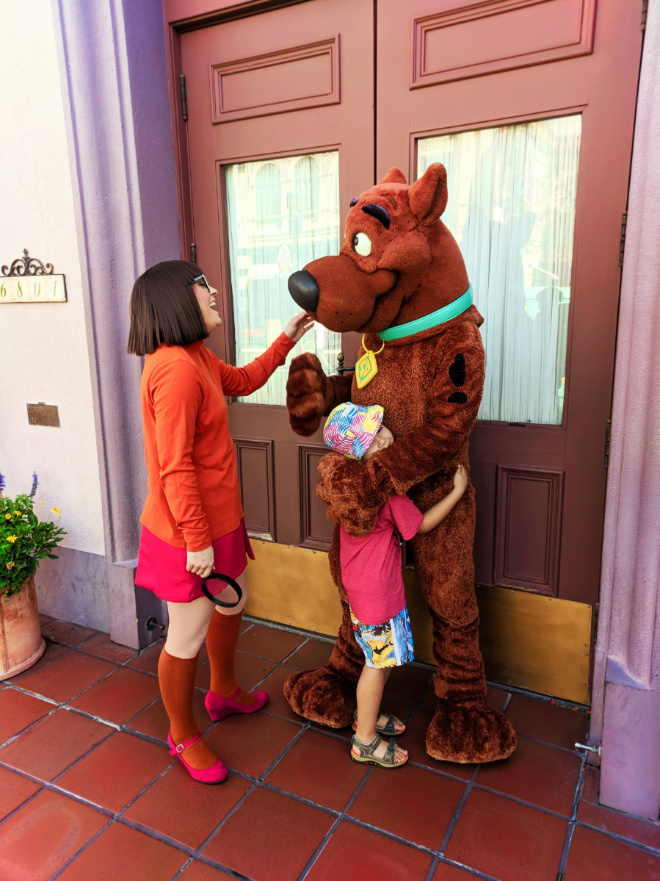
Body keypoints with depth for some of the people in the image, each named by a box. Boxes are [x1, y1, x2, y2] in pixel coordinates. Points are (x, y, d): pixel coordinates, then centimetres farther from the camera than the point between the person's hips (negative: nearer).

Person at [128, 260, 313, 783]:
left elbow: (243, 381, 24)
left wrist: (288, 339, 20)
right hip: (189, 533, -10)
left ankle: (224, 692, 53)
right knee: (187, 638, 10)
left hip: (218, 519, 10)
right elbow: (175, 469, -26)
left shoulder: (196, 357, 6)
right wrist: (197, 540, -22)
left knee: (233, 603, 28)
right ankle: (183, 735, 36)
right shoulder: (175, 370, -26)